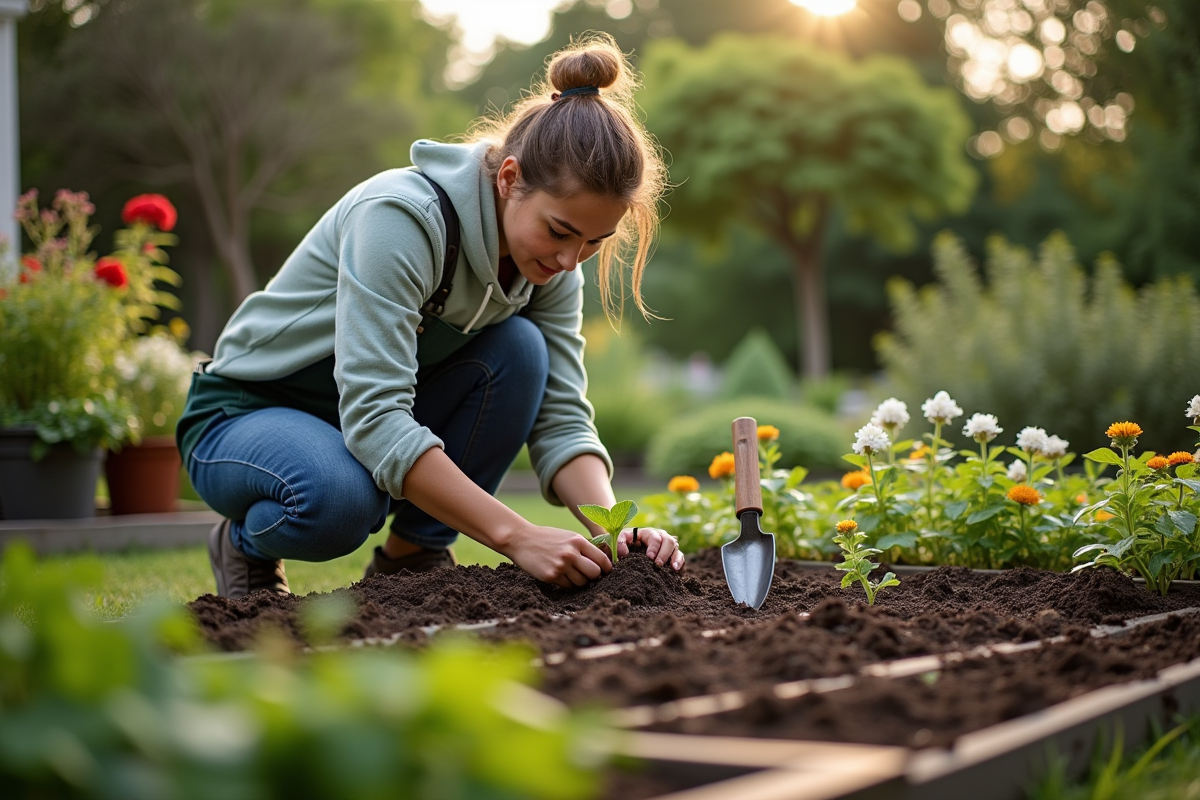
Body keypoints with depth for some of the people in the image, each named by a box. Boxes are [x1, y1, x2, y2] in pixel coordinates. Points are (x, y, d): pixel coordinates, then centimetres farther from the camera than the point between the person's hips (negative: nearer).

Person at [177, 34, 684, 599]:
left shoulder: (551, 262, -10)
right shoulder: (401, 216, -32)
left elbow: (562, 420, -12)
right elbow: (371, 416, -39)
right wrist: (515, 536, -43)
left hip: (375, 411, 6)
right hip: (248, 414, -6)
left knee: (520, 349, -20)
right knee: (340, 498, -39)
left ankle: (413, 554, -6)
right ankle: (246, 542, -3)